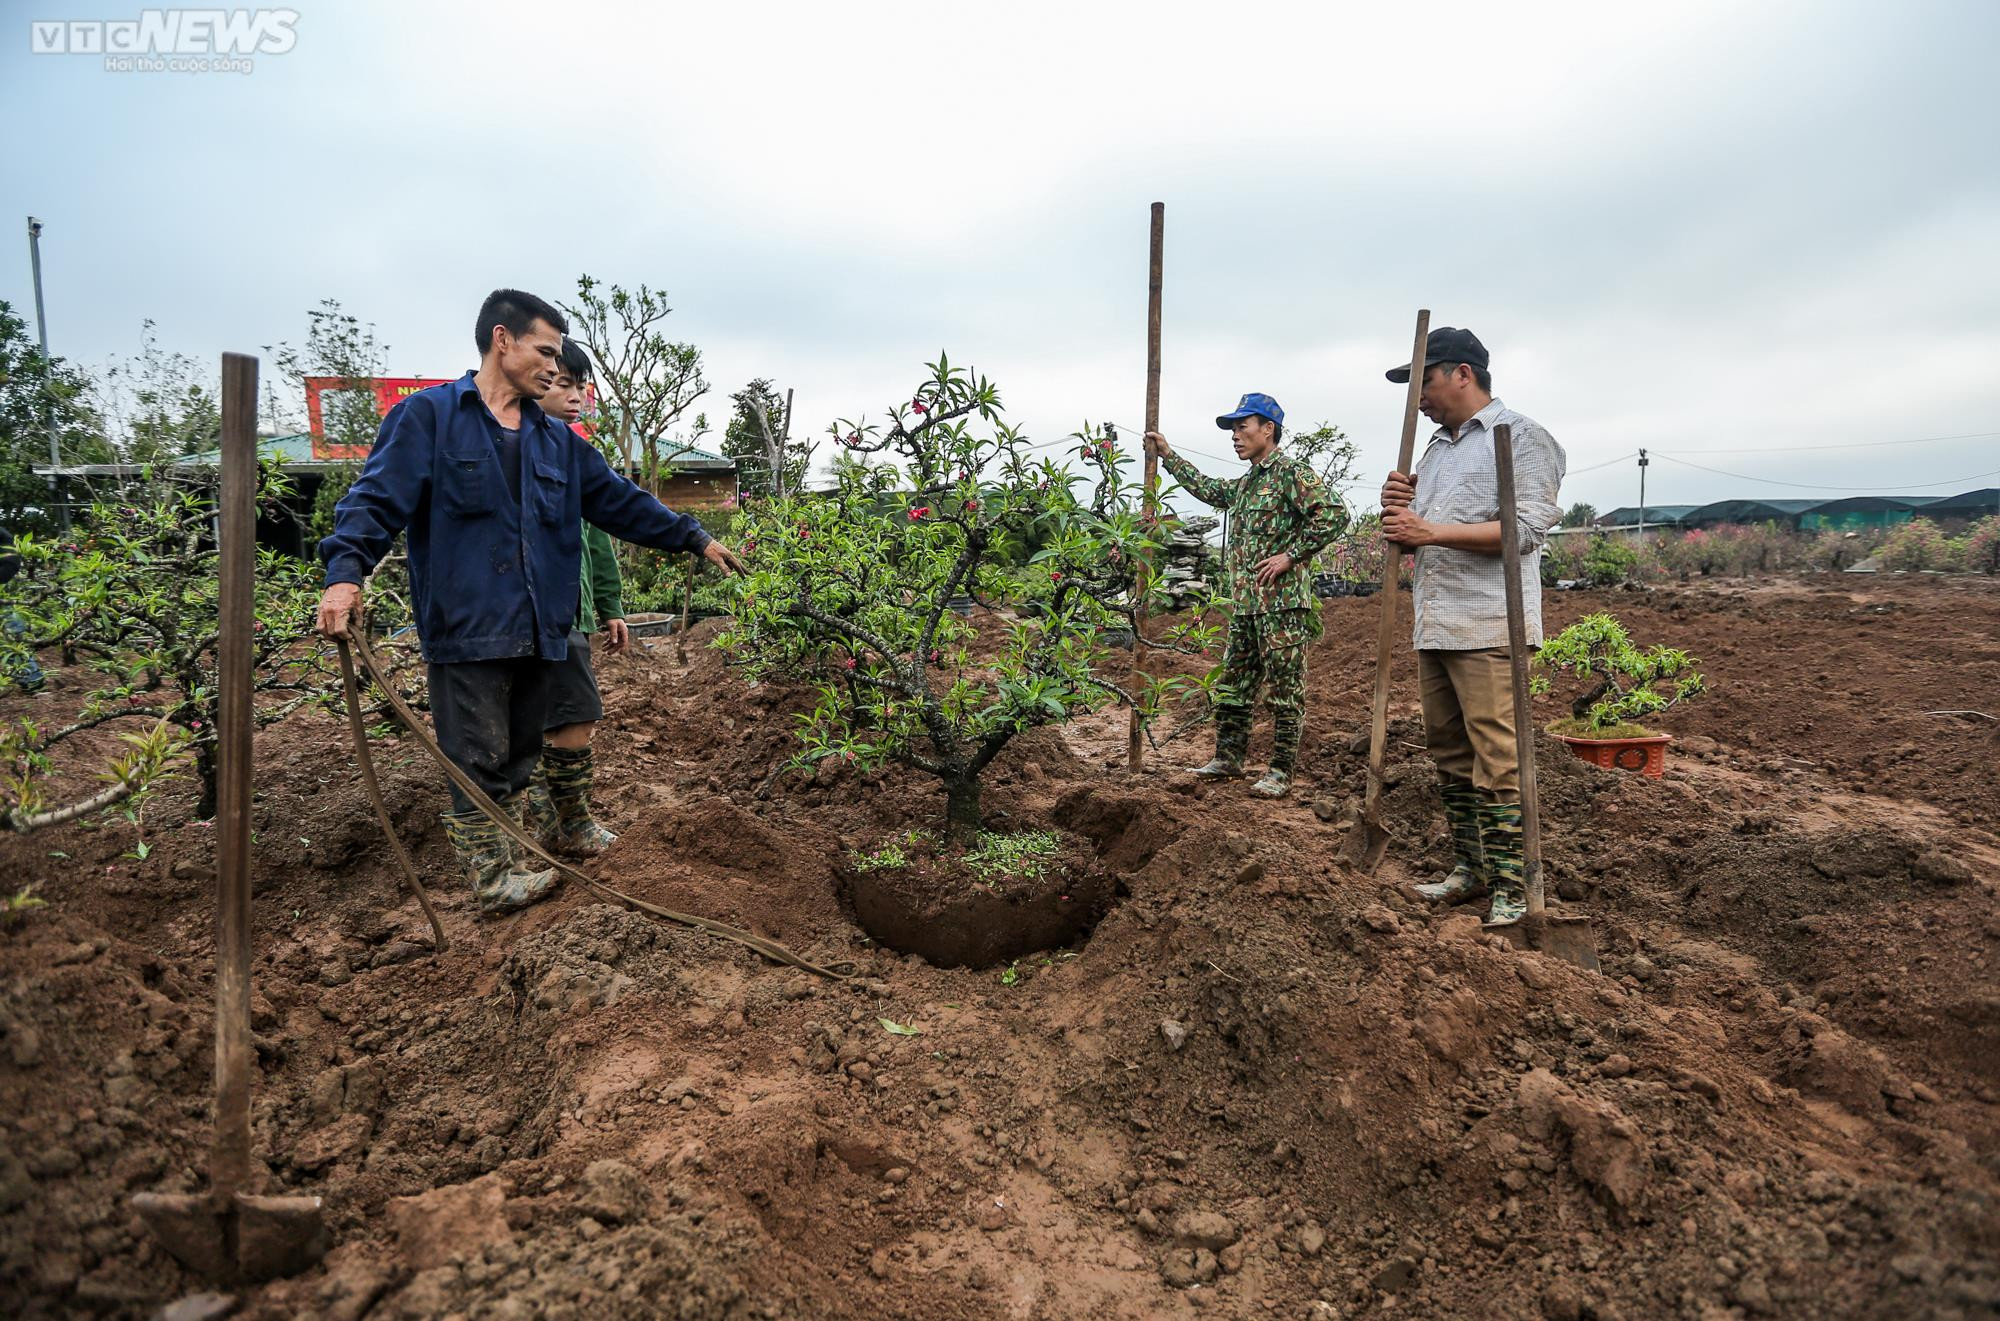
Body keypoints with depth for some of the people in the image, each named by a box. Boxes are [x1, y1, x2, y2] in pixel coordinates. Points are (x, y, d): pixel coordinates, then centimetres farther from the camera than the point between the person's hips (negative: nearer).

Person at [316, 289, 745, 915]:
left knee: (517, 759, 14)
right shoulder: (429, 416, 0)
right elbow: (376, 498, -8)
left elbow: (621, 501, 18)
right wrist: (346, 571, -22)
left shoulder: (556, 439, 17)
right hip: (465, 627, -6)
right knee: (479, 761, -1)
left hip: (535, 629, 6)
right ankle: (493, 876, 10)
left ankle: (501, 859, 27)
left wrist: (695, 538, 14)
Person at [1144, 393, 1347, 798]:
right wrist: (1168, 455, 36)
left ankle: (1281, 772, 3)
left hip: (1283, 602, -9)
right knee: (1233, 684, 13)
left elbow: (1333, 515, -17)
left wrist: (1290, 556, -17)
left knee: (1285, 689, -2)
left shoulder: (1291, 472, -7)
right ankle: (1229, 758, 24)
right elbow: (1207, 490, 36)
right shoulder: (1245, 483, 19)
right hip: (1245, 604, 9)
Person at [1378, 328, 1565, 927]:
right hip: (1433, 627, 8)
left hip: (1487, 629, -8)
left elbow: (1526, 528, -15)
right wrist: (1398, 509, 3)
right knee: (1448, 753, 12)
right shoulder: (1436, 446, 22)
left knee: (1498, 759, -8)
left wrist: (1430, 530, -15)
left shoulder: (1521, 436, -2)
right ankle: (1469, 868, 23)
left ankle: (1509, 886, 0)